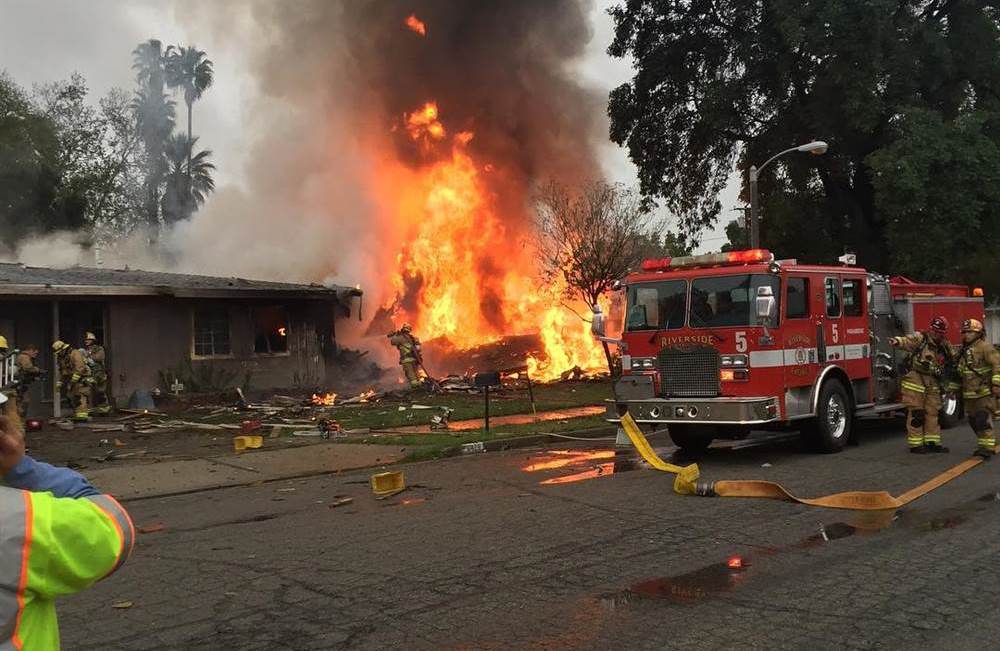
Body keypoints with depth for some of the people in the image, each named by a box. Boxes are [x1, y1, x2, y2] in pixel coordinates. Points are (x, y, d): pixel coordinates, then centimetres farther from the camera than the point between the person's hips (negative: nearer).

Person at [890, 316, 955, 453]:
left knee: (933, 413, 11)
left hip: (932, 385, 6)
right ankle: (915, 444, 4)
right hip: (915, 382, -6)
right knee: (916, 414, -2)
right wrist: (897, 341, -49)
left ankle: (932, 442, 21)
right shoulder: (920, 339, -9)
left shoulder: (945, 346, 10)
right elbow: (907, 341, -27)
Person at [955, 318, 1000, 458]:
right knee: (974, 421, 10)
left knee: (983, 420, -13)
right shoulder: (963, 351, 18)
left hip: (984, 393, -8)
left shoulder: (985, 347, -8)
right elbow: (958, 372, 26)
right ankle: (983, 445, 19)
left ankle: (988, 447, -11)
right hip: (969, 394, 8)